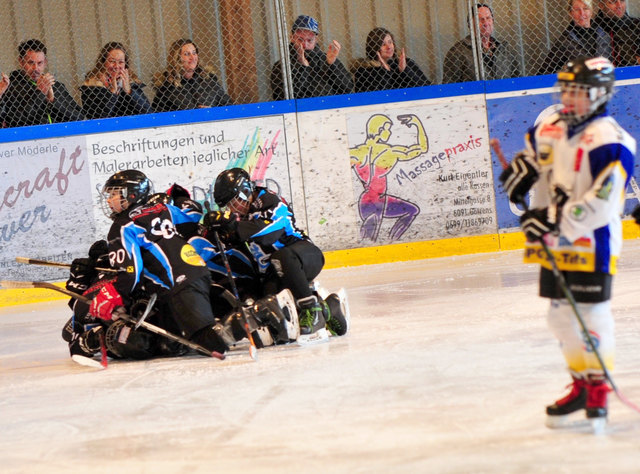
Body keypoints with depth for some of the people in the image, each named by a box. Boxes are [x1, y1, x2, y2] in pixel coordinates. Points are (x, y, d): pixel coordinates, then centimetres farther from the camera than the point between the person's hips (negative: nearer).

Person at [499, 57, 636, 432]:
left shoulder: (609, 142, -17)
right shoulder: (550, 129, 7)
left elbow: (602, 203, -23)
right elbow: (533, 152, 29)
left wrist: (558, 220, -28)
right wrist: (523, 168, 6)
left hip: (591, 243, -8)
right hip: (554, 244, 8)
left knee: (591, 312, -7)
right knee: (562, 313, 12)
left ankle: (599, 387, 4)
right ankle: (581, 383, 24)